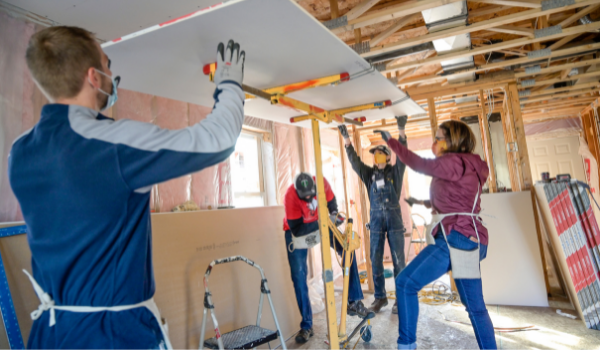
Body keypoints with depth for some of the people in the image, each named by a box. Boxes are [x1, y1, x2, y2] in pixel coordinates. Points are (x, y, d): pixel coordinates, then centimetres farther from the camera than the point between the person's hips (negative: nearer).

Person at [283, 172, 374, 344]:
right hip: (297, 231, -3)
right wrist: (319, 223, -42)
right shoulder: (290, 197, -35)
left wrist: (334, 214, -21)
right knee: (299, 275, -9)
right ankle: (306, 326, 4)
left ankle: (354, 303, 4)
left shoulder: (321, 183, -25)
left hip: (320, 222, 4)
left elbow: (330, 200, -3)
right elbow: (297, 230, -32)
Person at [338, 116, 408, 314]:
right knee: (376, 260, 5)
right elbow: (354, 161, 0)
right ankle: (380, 297, 17)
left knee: (398, 259, 0)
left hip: (394, 217, -2)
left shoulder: (395, 171, 3)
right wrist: (347, 139, -9)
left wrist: (401, 131, -22)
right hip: (376, 218, 3)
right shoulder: (369, 173, 9)